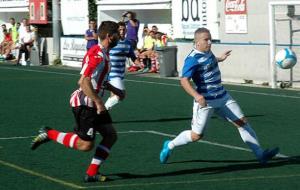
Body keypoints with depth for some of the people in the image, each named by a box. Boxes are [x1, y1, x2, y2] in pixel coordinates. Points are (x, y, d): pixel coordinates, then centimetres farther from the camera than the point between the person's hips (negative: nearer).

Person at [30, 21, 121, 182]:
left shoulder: (104, 54, 12)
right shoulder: (97, 55, -20)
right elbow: (84, 81, -27)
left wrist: (114, 90, 23)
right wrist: (98, 102, -24)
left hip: (92, 102, 10)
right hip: (84, 103, -10)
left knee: (111, 135, 5)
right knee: (86, 145, -9)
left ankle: (91, 173, 6)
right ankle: (49, 134, 5)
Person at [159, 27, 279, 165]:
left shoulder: (207, 52, 6)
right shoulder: (193, 59, -20)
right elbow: (184, 80, -29)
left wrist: (219, 59, 45)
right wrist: (196, 95, -44)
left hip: (222, 97, 8)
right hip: (206, 101, -7)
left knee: (242, 122, -1)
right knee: (197, 135, -1)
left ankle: (260, 154, 0)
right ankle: (170, 146, 23)